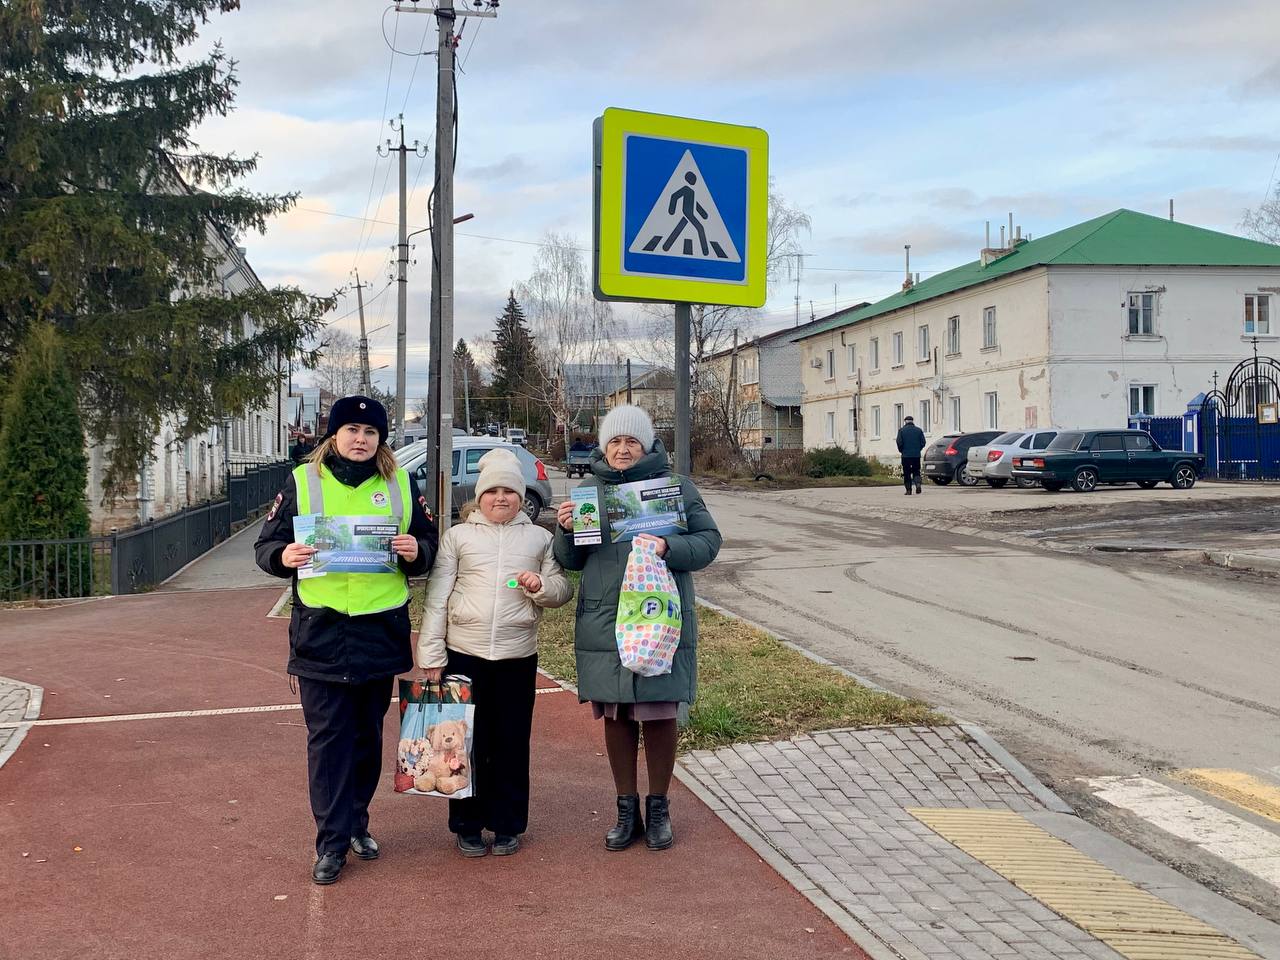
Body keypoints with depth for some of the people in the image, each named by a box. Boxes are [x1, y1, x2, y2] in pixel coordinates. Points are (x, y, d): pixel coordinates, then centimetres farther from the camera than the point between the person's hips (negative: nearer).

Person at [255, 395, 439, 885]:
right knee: (327, 737, -1)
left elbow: (429, 546, 10)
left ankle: (356, 821, 31)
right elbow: (266, 545, 4)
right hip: (321, 630, -2)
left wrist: (416, 551, -13)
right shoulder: (302, 482, 1)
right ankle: (331, 843, 7)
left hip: (382, 629, 2)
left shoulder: (401, 485, 6)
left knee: (368, 733, 14)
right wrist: (284, 556, -19)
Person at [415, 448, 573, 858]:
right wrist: (431, 654, -2)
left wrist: (541, 586, -13)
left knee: (512, 744, 7)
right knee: (467, 743, 6)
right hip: (464, 653, -1)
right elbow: (436, 597, 3)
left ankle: (507, 825, 21)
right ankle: (468, 826, 19)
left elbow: (564, 589, 10)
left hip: (518, 656, 1)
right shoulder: (458, 535, 5)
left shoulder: (539, 538, 9)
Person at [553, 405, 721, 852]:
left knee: (660, 716, 5)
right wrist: (567, 530, -9)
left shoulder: (676, 488, 2)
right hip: (603, 625, 2)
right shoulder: (588, 490, 9)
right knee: (615, 716, 9)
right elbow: (571, 561, 12)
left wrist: (669, 547, -18)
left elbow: (709, 541, 0)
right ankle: (627, 808, 23)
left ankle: (658, 809, 22)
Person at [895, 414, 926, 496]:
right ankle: (918, 484, -14)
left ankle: (908, 490, 3)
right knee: (916, 471, 11)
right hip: (916, 455, 2)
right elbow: (923, 442, 3)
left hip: (906, 455, -2)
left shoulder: (902, 430, -4)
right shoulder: (919, 430, 4)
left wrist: (901, 450, 10)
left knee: (907, 473, 5)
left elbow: (899, 443, -8)